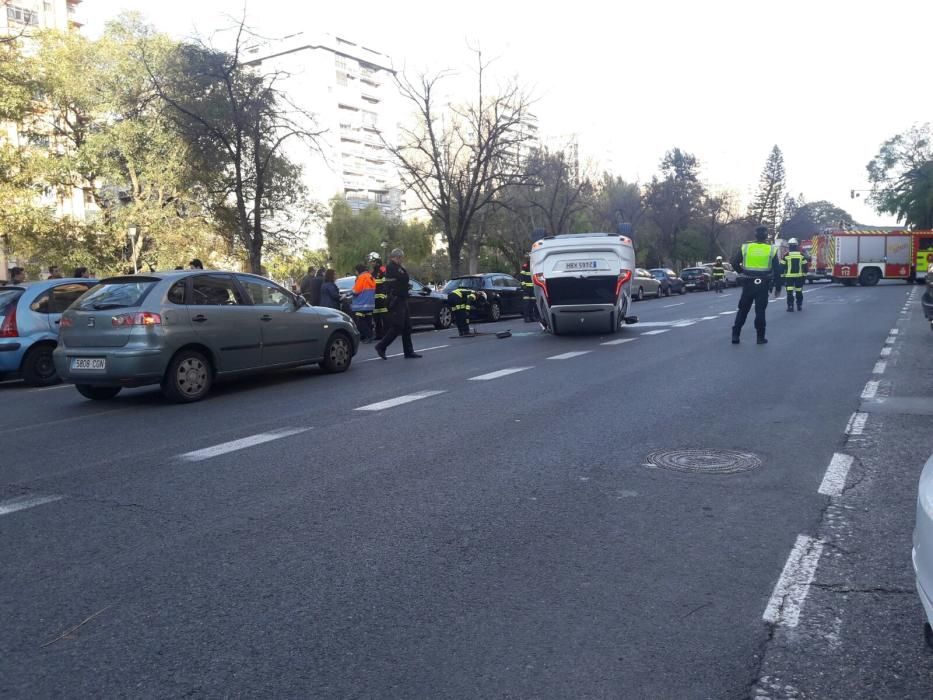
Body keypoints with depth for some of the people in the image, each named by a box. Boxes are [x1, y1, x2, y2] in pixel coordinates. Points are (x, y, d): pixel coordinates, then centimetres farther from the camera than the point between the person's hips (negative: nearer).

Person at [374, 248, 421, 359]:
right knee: (397, 327, -8)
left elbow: (405, 281, 20)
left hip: (401, 300, 10)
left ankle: (409, 351, 12)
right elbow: (405, 279, -20)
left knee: (407, 327, 9)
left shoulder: (394, 267, 17)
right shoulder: (392, 267, -14)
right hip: (396, 301, -10)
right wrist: (403, 269, -3)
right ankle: (381, 347, 2)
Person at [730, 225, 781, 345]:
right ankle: (760, 337, 7)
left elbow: (734, 263, -3)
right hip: (763, 285, -1)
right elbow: (777, 270, 0)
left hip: (748, 284, 1)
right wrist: (778, 286, 7)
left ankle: (735, 335, 8)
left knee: (743, 310, 10)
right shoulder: (771, 250, -1)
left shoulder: (745, 247, -2)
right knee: (760, 311, 5)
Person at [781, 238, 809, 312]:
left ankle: (790, 306, -8)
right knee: (799, 292, 12)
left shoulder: (786, 255, -6)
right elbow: (805, 266, 5)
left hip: (789, 276, -3)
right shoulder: (801, 255, 2)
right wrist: (804, 274, 13)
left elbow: (782, 266, -4)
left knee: (789, 292, -3)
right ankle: (799, 306, 17)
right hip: (799, 276, 3)